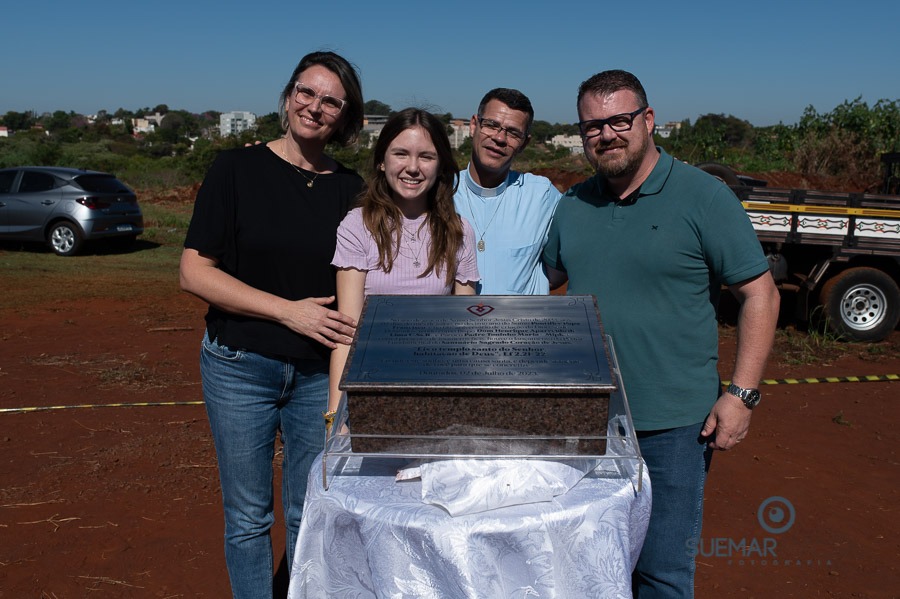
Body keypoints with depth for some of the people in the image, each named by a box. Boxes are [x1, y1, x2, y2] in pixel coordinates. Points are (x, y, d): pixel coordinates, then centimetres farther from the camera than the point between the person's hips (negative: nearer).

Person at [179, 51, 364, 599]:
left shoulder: (352, 190, 3)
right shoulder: (237, 169, -4)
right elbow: (195, 271, -8)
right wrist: (288, 310, -17)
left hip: (319, 372, 2)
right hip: (240, 367, -1)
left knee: (310, 516, 12)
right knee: (249, 517, 12)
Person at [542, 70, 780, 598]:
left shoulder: (703, 197, -8)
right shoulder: (574, 205, 6)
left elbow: (760, 293, -7)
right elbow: (546, 282, 20)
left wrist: (742, 394, -13)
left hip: (673, 423, -4)